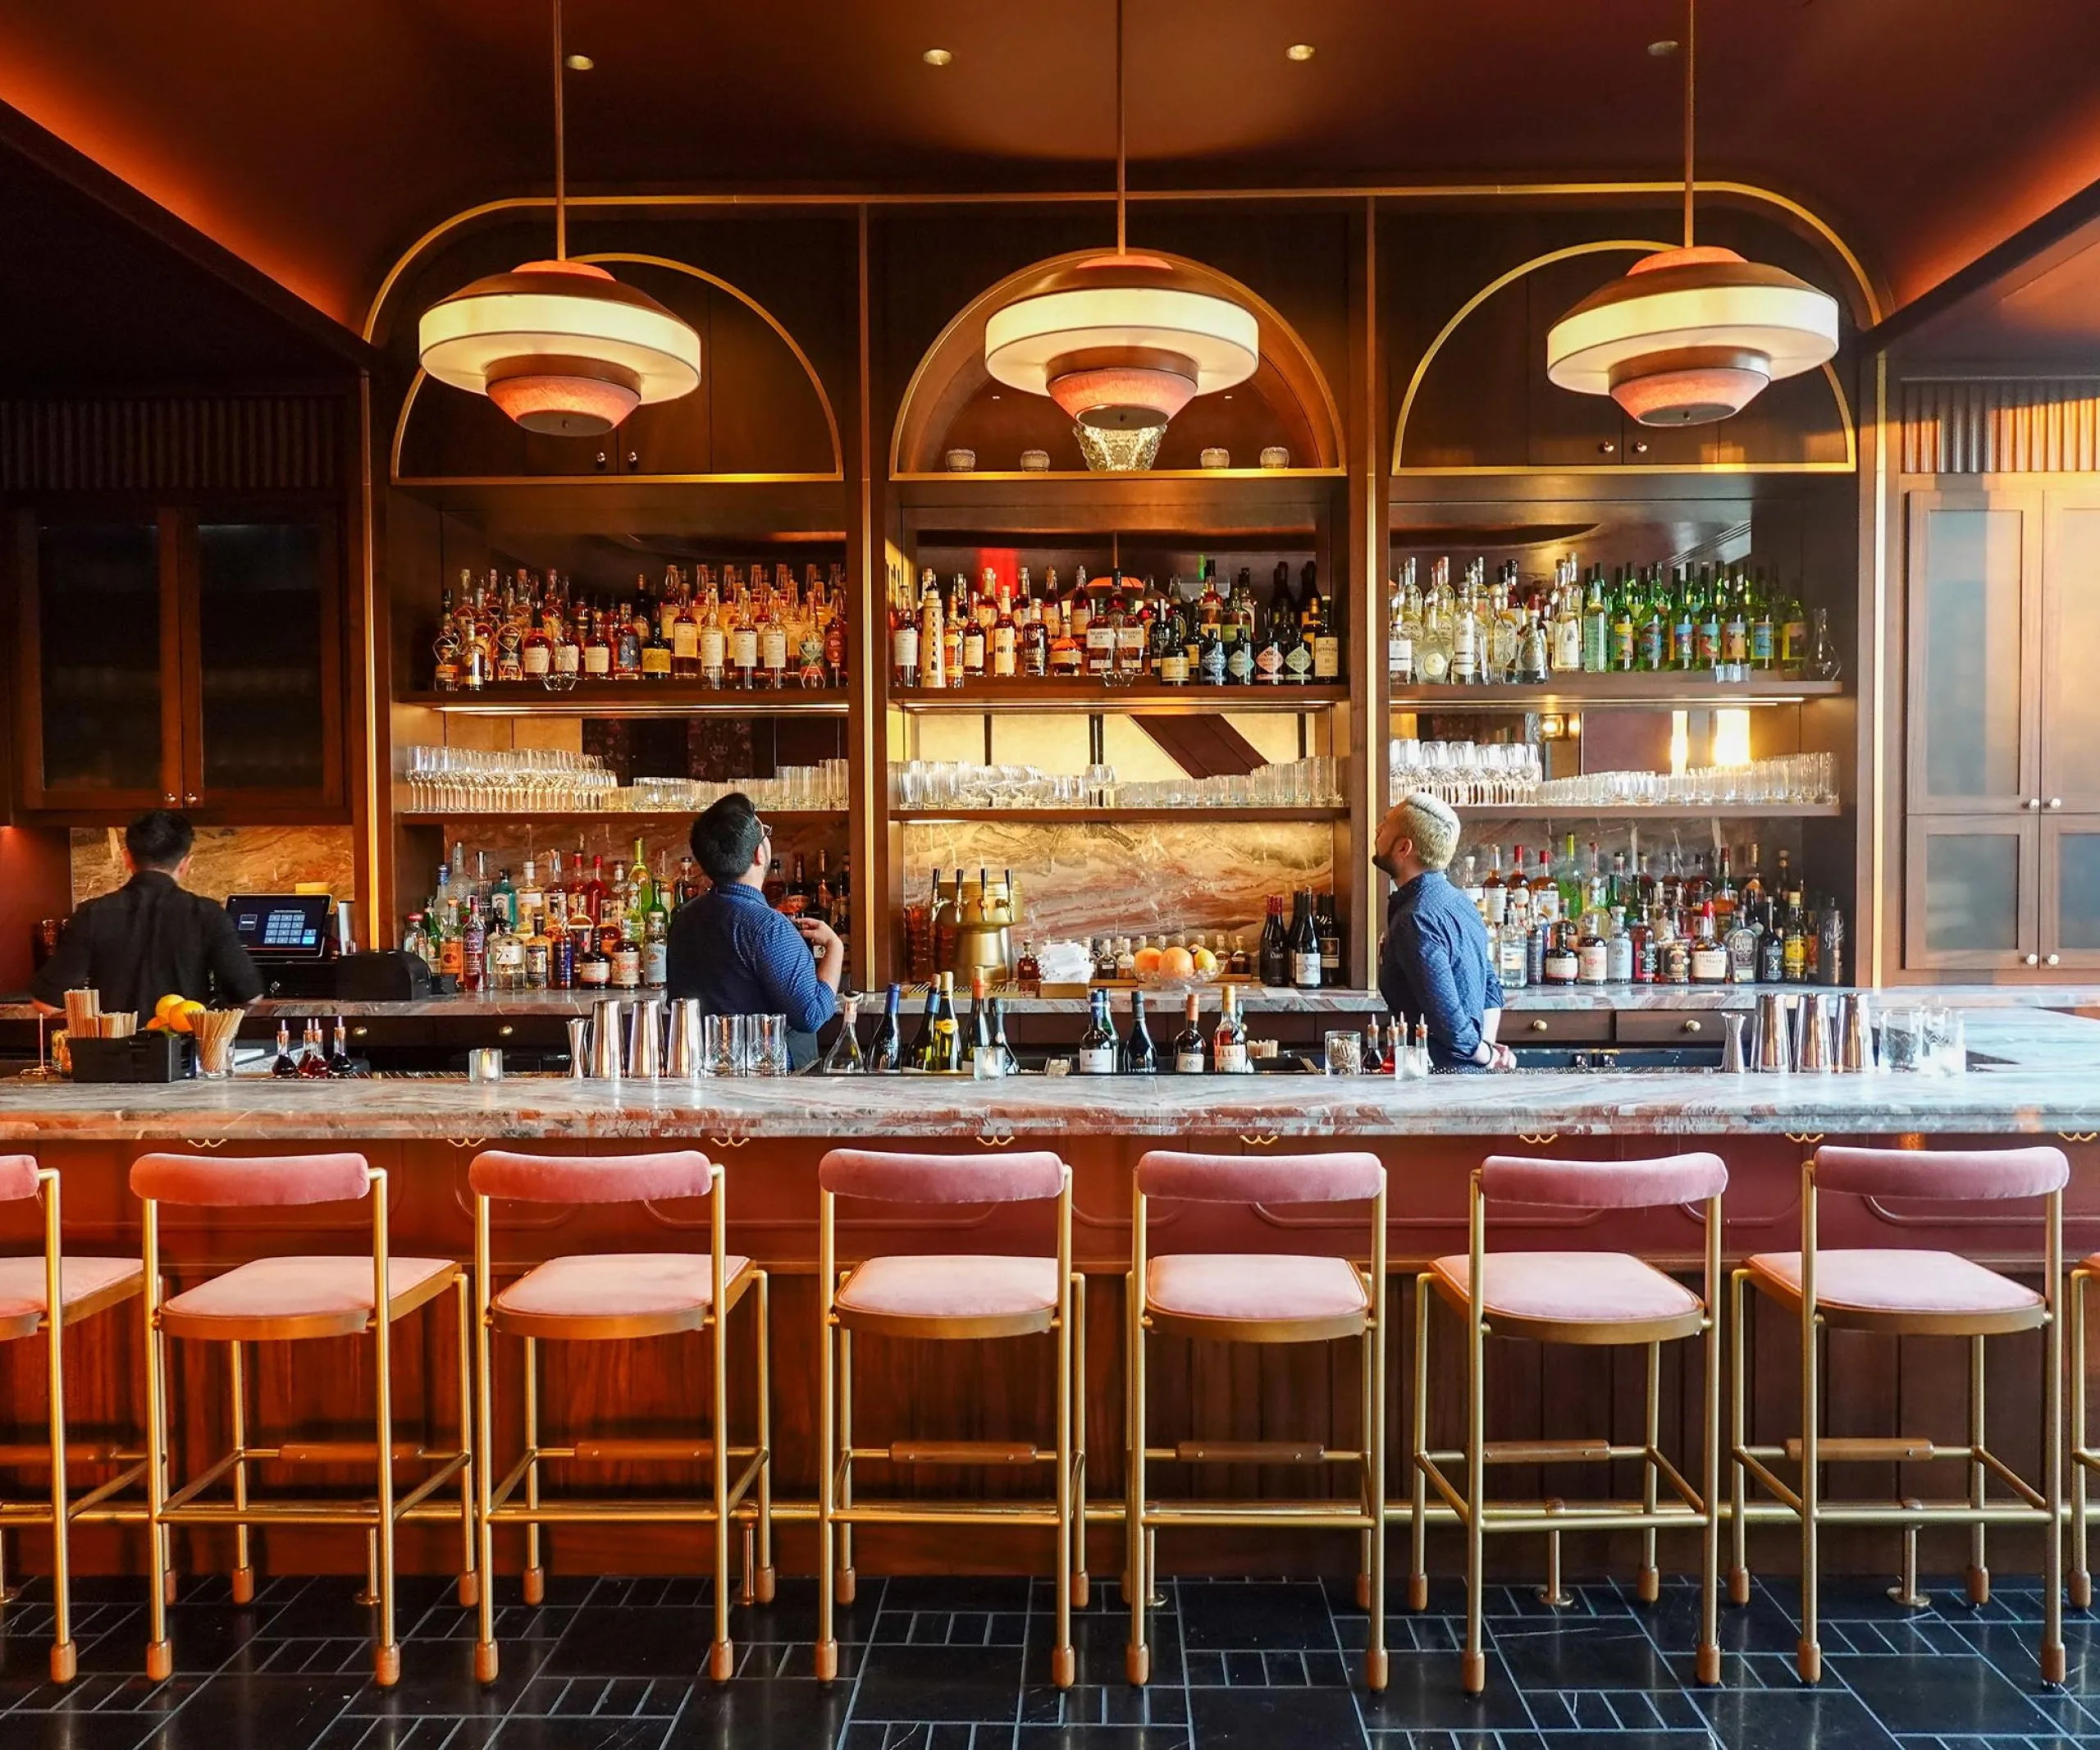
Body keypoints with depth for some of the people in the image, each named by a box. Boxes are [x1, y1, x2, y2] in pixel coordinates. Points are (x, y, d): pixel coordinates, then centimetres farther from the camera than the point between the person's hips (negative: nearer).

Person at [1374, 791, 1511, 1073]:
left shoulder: (1416, 919, -21)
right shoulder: (1457, 900, 9)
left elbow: (1447, 1019, -25)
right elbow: (1491, 990, 16)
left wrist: (1487, 1057, -9)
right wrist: (1487, 1049, 7)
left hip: (1443, 1072, -9)